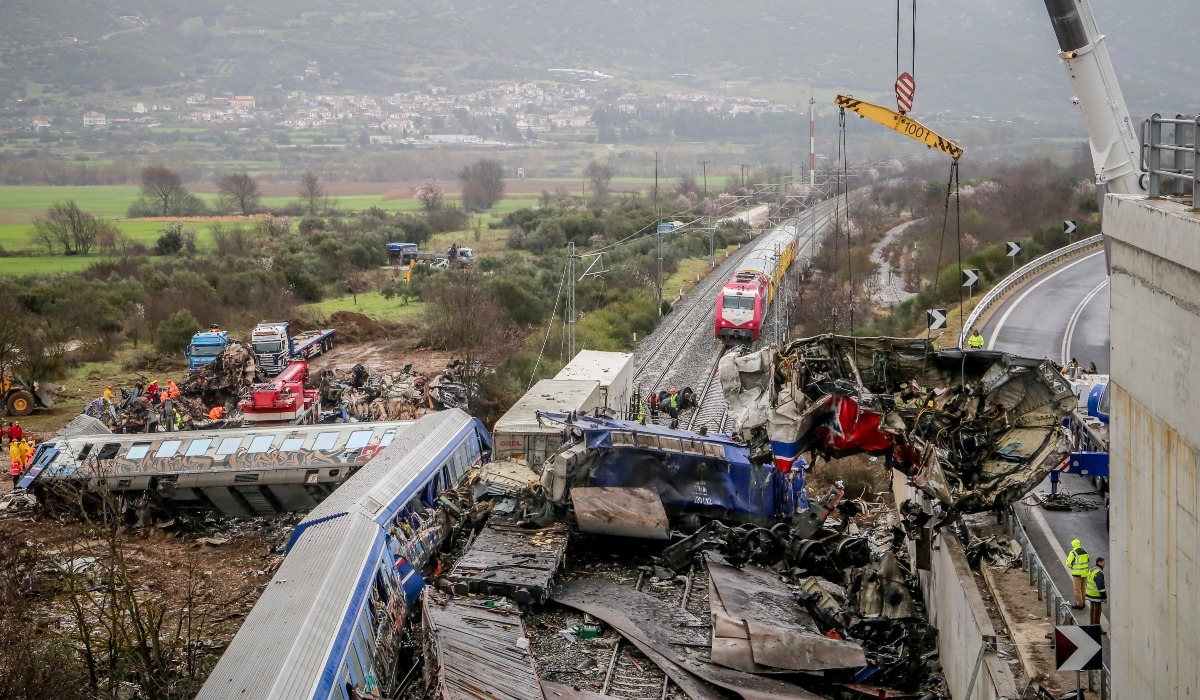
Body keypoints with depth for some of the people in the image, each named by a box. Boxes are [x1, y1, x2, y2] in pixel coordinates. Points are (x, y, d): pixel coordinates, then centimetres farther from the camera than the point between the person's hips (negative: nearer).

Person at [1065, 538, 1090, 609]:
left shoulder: (1073, 553, -15)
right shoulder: (1085, 552, 6)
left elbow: (1069, 563, -15)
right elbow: (1087, 561, 15)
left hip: (1077, 573, -7)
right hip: (1085, 573, 7)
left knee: (1077, 589, 0)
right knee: (1083, 588, 17)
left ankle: (1079, 604, 2)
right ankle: (1082, 602, 26)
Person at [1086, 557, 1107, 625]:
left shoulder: (1091, 570, 8)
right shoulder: (1099, 573, -21)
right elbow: (1101, 587, -23)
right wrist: (1105, 597, -17)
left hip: (1090, 594, 9)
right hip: (1096, 596, -9)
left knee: (1093, 610, 18)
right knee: (1097, 612, -2)